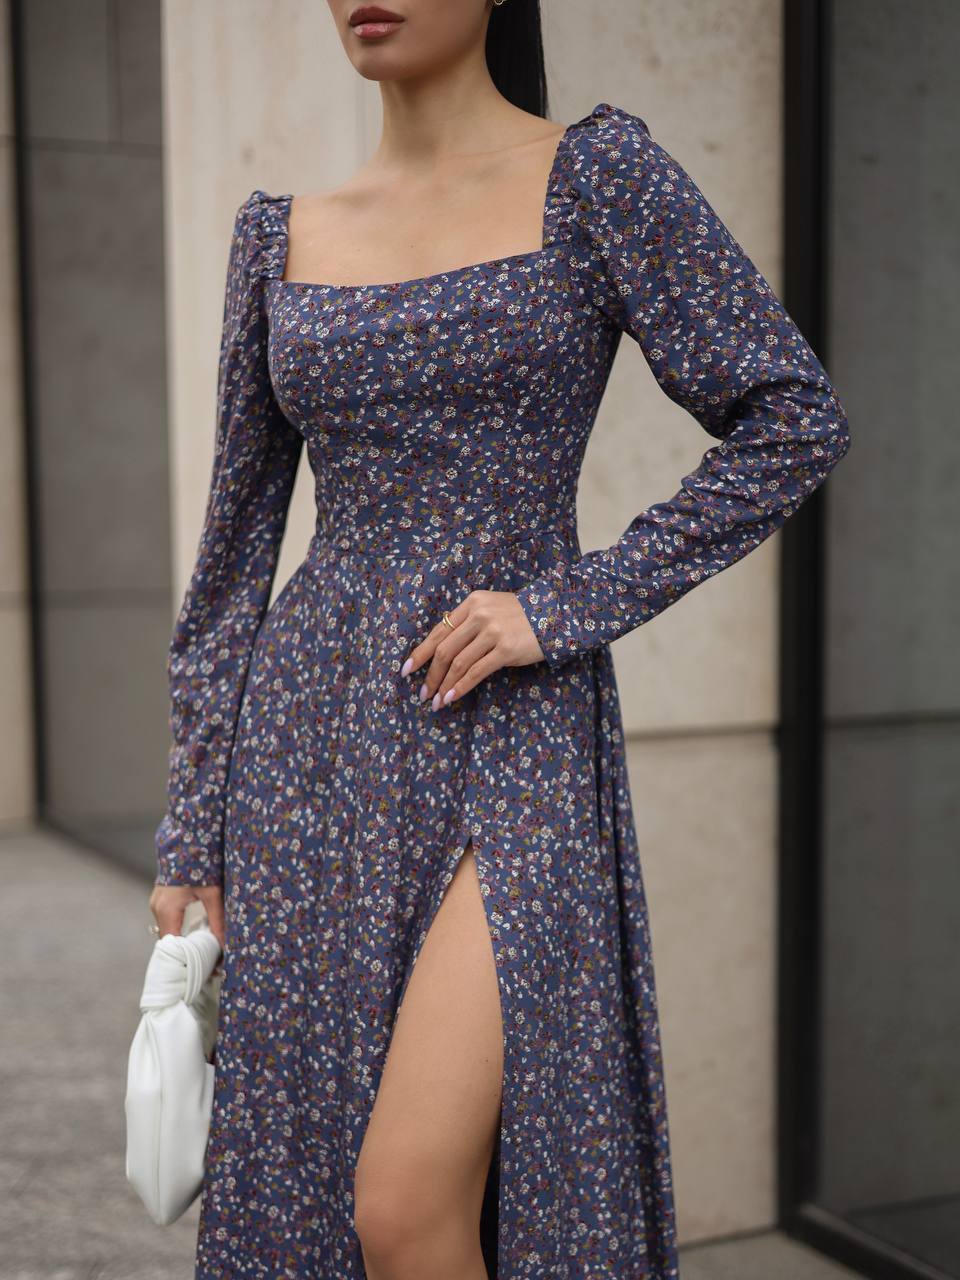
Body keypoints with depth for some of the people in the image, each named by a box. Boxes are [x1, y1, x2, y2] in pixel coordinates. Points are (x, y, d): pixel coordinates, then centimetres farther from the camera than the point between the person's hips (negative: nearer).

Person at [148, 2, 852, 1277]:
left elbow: (795, 420, -5)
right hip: (312, 757, 5)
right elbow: (239, 541, 11)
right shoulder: (282, 232, 10)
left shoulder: (593, 173, -2)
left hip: (514, 760, -4)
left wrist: (571, 607, -12)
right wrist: (192, 834, 9)